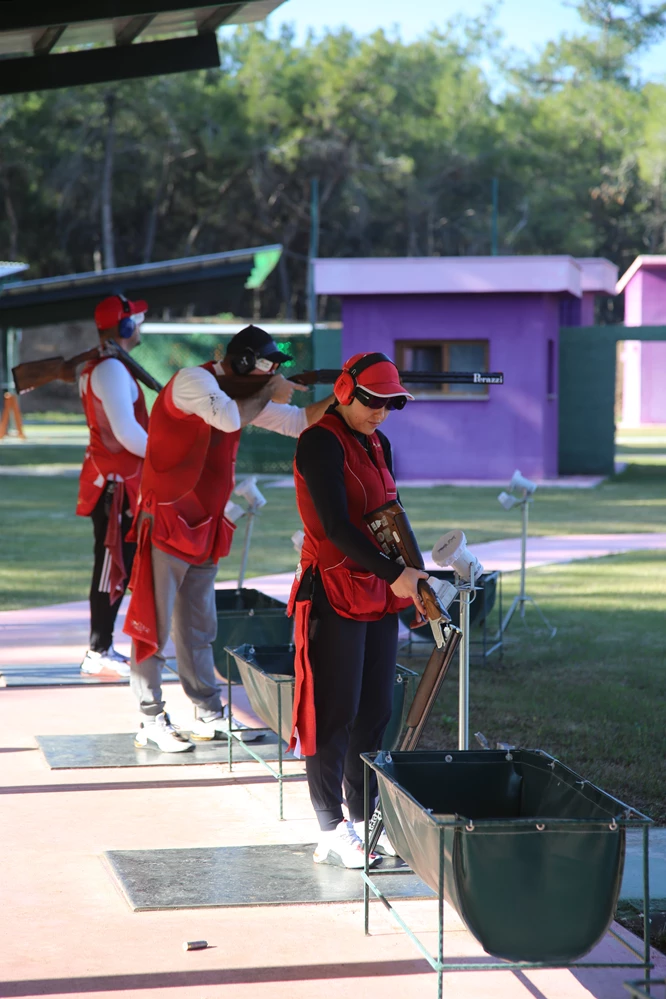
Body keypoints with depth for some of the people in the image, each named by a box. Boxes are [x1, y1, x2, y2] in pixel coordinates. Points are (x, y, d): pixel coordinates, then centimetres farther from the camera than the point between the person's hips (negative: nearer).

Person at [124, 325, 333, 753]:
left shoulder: (243, 393, 11)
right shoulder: (193, 380, -14)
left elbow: (297, 421, 14)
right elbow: (228, 417, -31)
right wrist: (269, 395, -14)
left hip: (204, 526, 9)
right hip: (166, 522, -9)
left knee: (199, 629, 14)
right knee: (154, 625, -3)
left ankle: (210, 716, 20)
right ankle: (151, 722, 0)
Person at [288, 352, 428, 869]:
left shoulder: (377, 444, 14)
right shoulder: (321, 443, -13)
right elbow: (336, 525, -20)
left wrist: (413, 578, 9)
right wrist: (394, 574, -20)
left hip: (379, 594, 8)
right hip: (335, 593, -8)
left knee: (375, 711, 11)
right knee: (336, 714, -3)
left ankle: (365, 818, 20)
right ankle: (332, 832, 3)